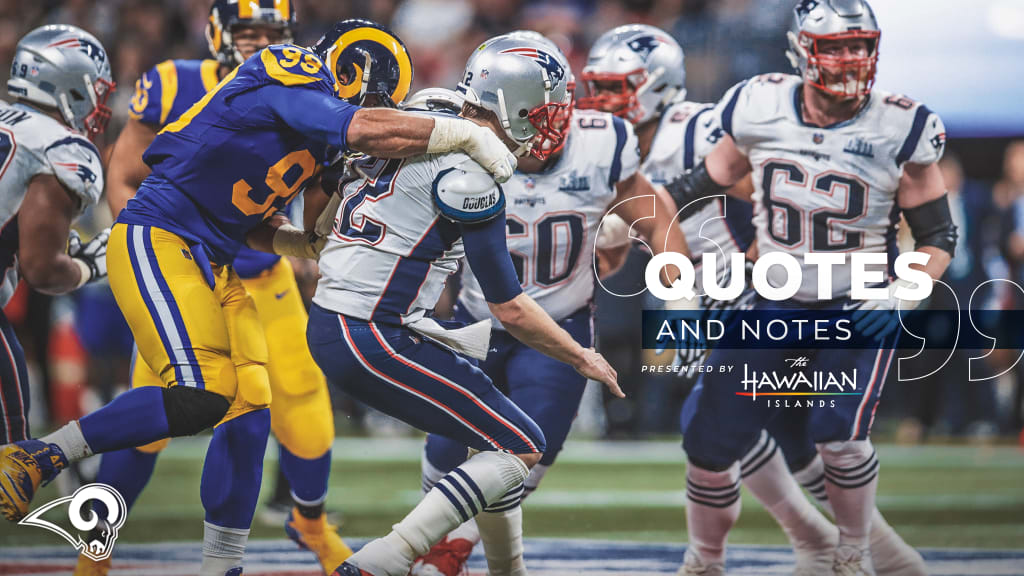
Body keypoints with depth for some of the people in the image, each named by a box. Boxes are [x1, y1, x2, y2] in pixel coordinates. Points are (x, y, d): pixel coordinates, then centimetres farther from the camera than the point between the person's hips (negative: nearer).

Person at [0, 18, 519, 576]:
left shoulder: (315, 135, 18)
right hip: (157, 241, -10)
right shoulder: (290, 76, -10)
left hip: (211, 264, 10)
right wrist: (467, 134, -20)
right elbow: (369, 131, -25)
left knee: (249, 409, 4)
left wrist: (315, 244, 9)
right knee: (200, 398, -22)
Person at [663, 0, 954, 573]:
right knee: (712, 440, -1)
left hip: (859, 308, -3)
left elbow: (939, 235, -4)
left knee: (840, 433, -23)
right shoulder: (762, 109, -6)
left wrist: (903, 293, -19)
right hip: (775, 306, 3)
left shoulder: (898, 129, -12)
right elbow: (709, 179, 12)